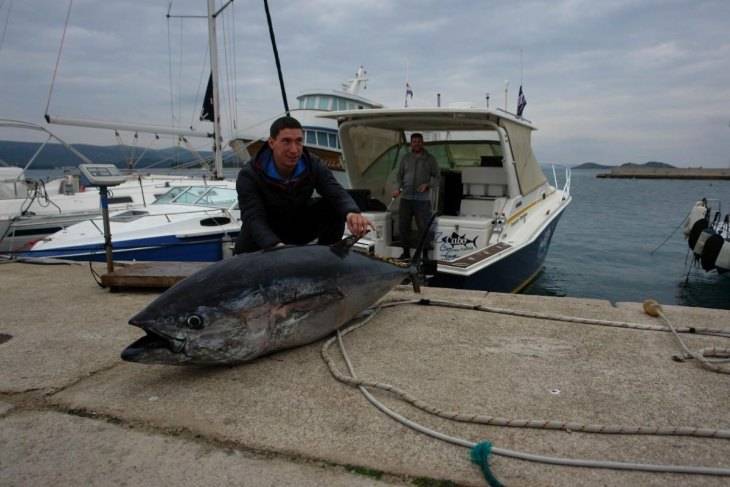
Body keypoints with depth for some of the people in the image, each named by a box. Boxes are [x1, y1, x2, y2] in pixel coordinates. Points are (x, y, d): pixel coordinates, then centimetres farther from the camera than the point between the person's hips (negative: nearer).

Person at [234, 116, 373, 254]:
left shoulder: (313, 165, -16)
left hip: (299, 230, 3)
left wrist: (352, 213, -54)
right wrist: (274, 245, -57)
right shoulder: (249, 175, -25)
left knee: (334, 207, -21)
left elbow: (337, 193, -28)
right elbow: (254, 219, -35)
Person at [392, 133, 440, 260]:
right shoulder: (405, 158, 12)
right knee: (403, 225, 4)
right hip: (406, 197, 3)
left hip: (423, 199, -3)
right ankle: (406, 252, 18)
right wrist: (399, 189, -2)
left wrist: (427, 185, -13)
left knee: (423, 227, -2)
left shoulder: (430, 159, 5)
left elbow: (437, 176, 5)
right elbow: (399, 175, 15)